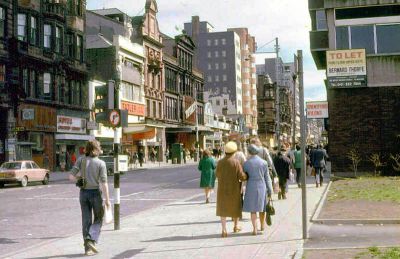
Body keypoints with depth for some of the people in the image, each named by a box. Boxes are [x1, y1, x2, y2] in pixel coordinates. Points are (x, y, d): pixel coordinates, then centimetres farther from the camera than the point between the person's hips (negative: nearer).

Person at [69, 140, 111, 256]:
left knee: (86, 220, 10)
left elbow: (71, 176, -6)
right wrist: (107, 199, -8)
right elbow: (104, 183, -13)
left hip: (83, 193, 3)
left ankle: (88, 248, 11)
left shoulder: (81, 160, -1)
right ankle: (92, 240, -8)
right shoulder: (101, 163, -9)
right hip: (95, 192, -3)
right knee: (98, 219, 13)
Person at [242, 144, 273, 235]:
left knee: (252, 209, 5)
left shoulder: (246, 163, -7)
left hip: (251, 187, -2)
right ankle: (262, 225, 32)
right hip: (262, 186, 2)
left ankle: (255, 229, 1)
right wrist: (270, 190, 6)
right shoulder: (264, 163, -3)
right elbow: (267, 177, 0)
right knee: (262, 207, 18)